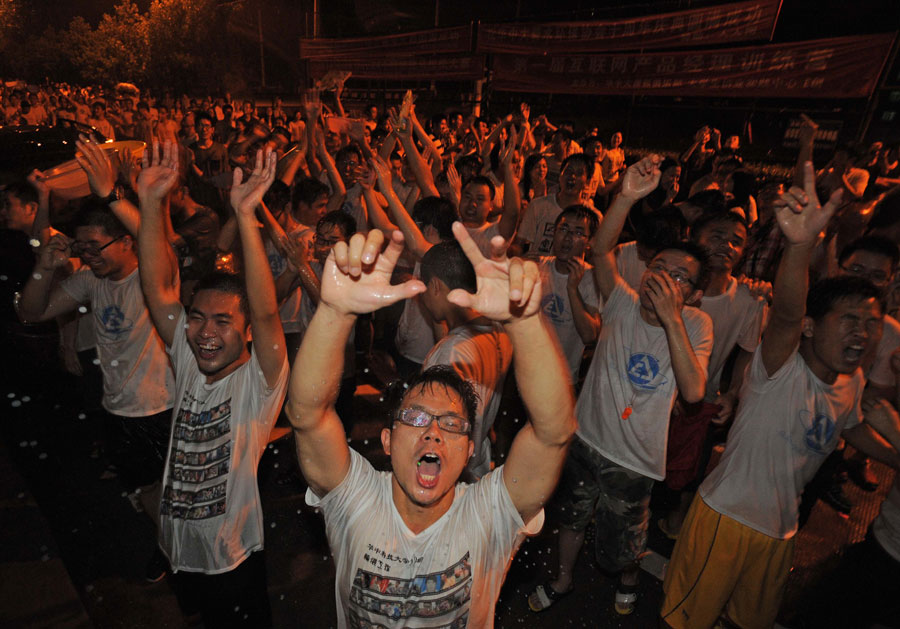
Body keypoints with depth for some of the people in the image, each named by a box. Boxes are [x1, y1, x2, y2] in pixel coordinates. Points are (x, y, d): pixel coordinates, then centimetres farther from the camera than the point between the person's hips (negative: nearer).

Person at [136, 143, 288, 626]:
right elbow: (158, 290, -14)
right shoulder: (188, 362, -6)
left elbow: (266, 313, -39)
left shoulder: (260, 380, -21)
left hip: (235, 557, -5)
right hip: (180, 547, 5)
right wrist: (151, 205, -24)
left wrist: (246, 216, -46)